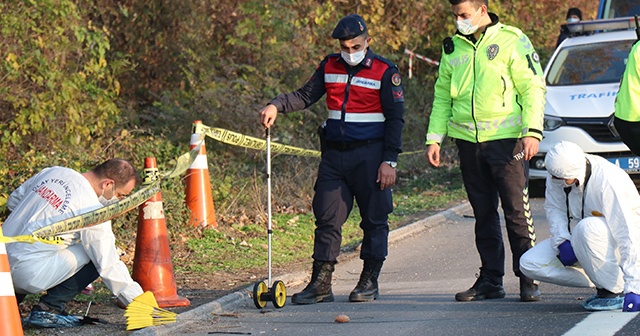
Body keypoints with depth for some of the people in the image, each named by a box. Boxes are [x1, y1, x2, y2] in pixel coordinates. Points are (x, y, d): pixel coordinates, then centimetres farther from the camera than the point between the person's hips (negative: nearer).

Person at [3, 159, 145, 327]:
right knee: (96, 257, -1)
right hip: (28, 274, -8)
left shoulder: (52, 172, 9)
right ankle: (48, 309, -4)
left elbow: (13, 201, 23)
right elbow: (109, 266, -11)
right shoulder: (92, 211, -13)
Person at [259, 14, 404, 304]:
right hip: (334, 154, 4)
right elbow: (305, 96, 8)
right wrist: (276, 105, -11)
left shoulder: (385, 72, -5)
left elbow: (395, 119, -5)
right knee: (327, 217, 1)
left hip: (369, 155, -4)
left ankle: (369, 282, 13)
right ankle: (320, 284, 3)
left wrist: (390, 161, -10)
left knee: (374, 219, 3)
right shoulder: (330, 67, 9)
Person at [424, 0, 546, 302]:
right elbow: (442, 96, 18)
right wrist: (434, 138, 10)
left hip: (505, 140, -5)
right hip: (467, 141, 5)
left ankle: (529, 280, 3)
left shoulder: (512, 41, -2)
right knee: (483, 214, 9)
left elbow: (533, 87, -4)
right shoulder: (453, 48, 13)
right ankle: (490, 280, 14)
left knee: (517, 212, -4)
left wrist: (532, 131, -13)